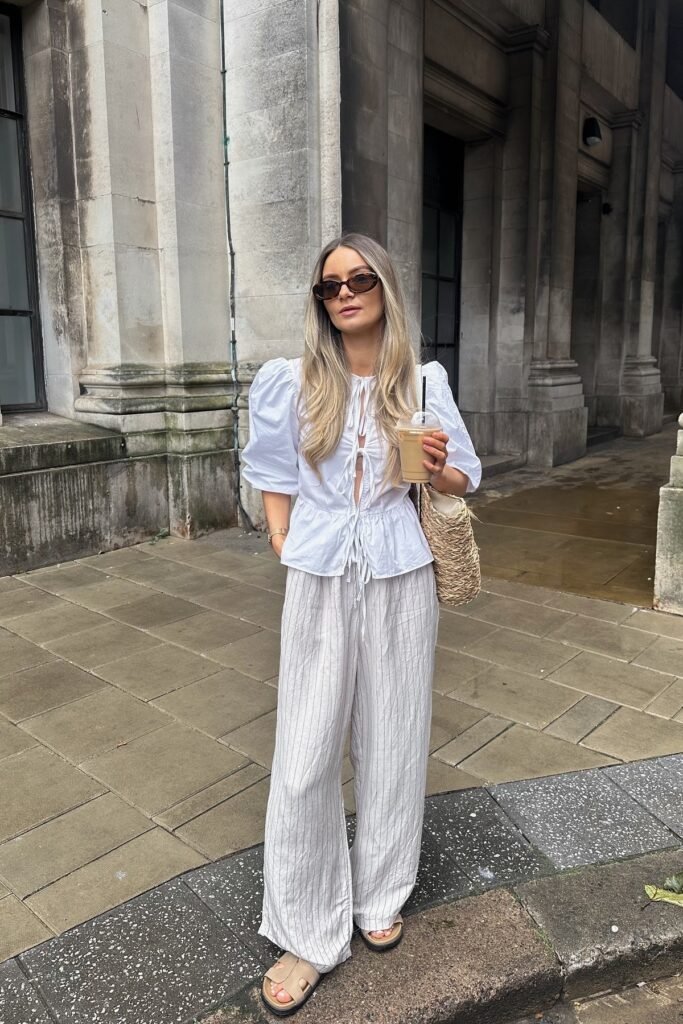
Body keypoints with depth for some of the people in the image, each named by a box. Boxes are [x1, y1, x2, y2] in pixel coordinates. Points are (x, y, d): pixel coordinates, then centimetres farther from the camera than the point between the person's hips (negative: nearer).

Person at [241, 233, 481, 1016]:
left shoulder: (423, 382, 1)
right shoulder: (292, 382, 0)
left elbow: (466, 480, 7)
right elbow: (275, 478, 7)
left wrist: (438, 467, -14)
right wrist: (285, 549, 0)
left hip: (399, 579, 1)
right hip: (319, 582, 0)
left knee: (391, 743, 12)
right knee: (304, 758, 2)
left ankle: (380, 897, 36)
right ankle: (307, 934, 22)